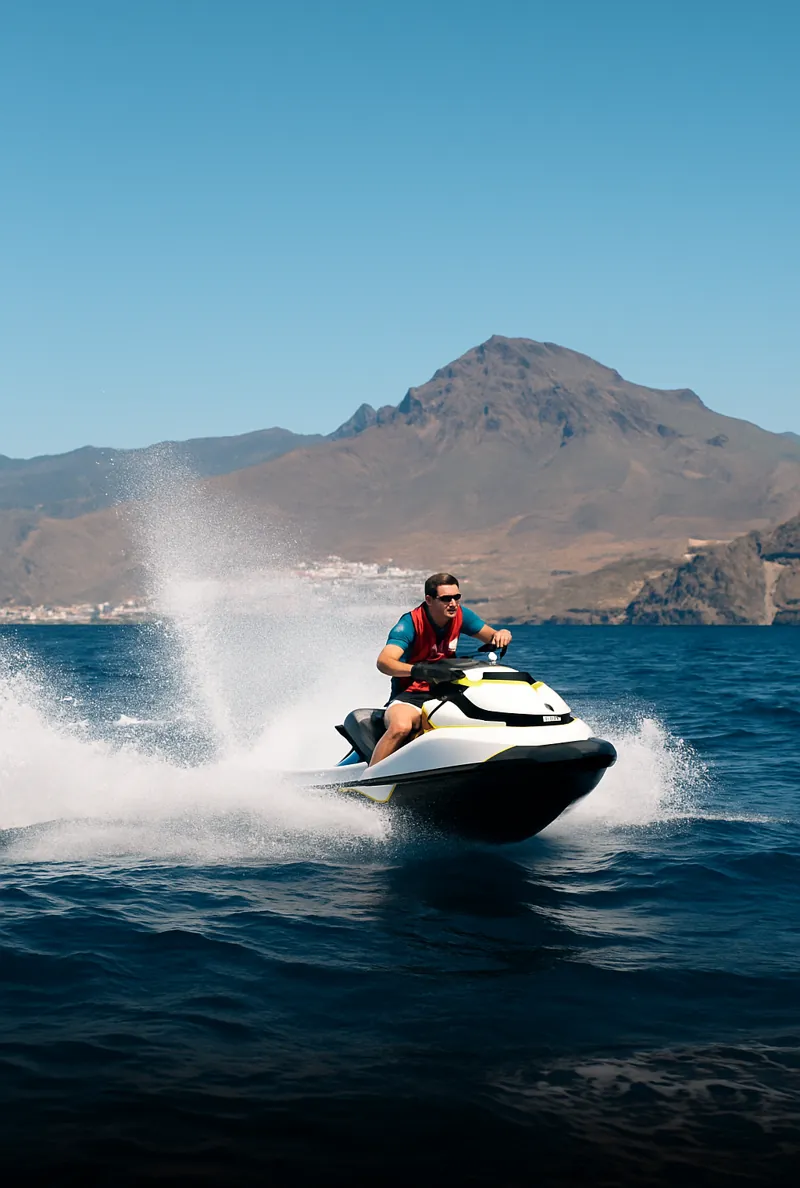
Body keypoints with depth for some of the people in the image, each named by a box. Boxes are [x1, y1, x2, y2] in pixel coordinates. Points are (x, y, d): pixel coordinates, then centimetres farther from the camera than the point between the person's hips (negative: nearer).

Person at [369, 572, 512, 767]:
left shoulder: (460, 615, -2)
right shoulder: (410, 623, -18)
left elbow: (492, 637, 6)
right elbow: (383, 662, -31)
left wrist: (501, 635, -20)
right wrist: (417, 670, -50)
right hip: (410, 695, -5)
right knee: (400, 727, -37)